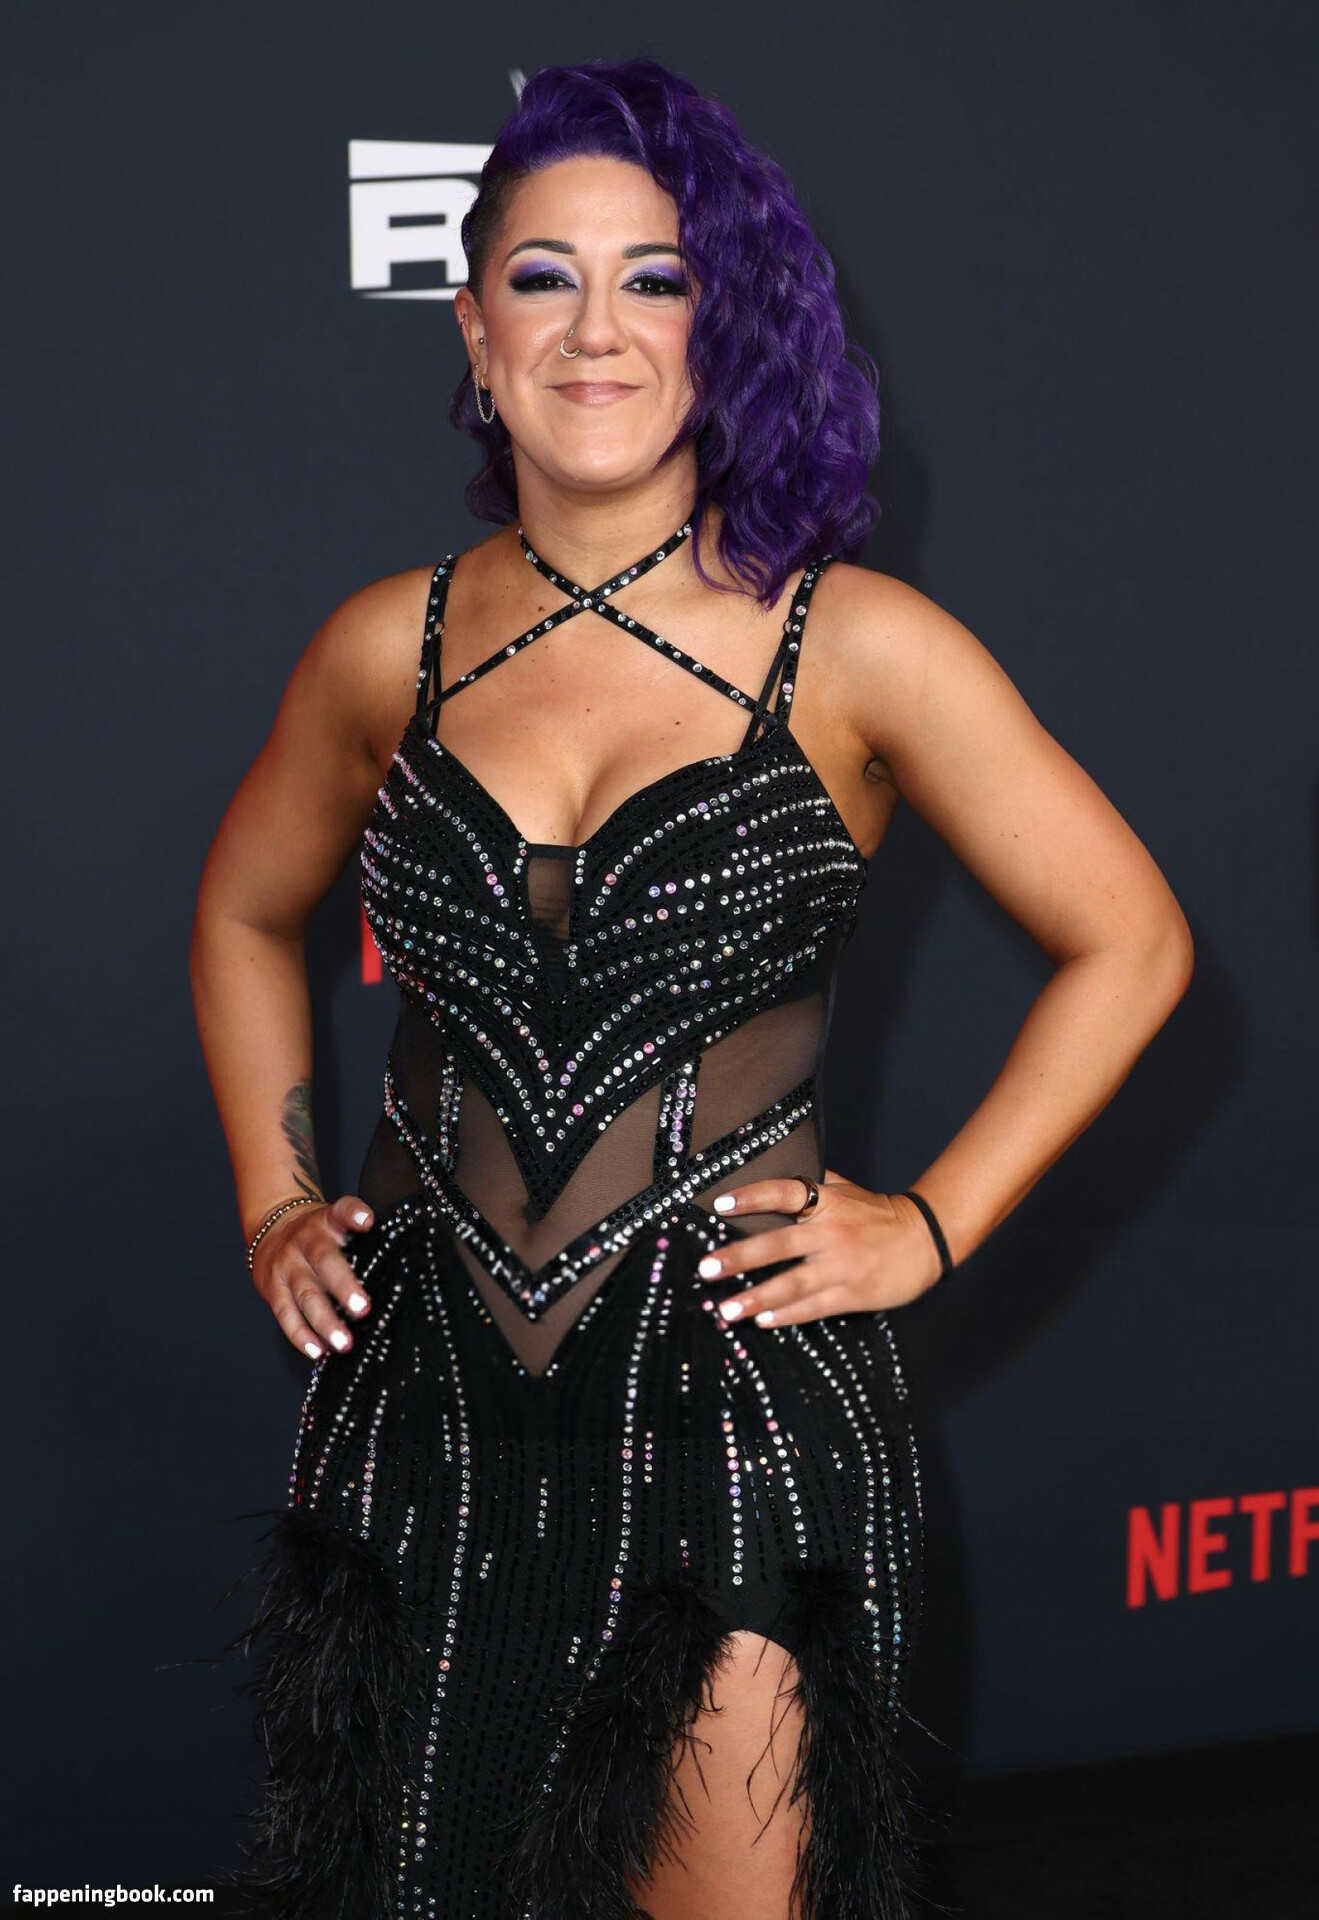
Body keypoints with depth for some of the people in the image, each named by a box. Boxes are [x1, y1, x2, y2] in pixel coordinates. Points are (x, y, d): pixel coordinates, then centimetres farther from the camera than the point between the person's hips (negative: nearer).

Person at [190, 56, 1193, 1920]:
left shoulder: (853, 646, -6)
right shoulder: (392, 647, 3)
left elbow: (1130, 942, 0)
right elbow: (246, 914, 21)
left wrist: (930, 1225, -3)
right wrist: (271, 1199, 11)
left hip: (738, 1391, -3)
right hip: (425, 1393, 3)